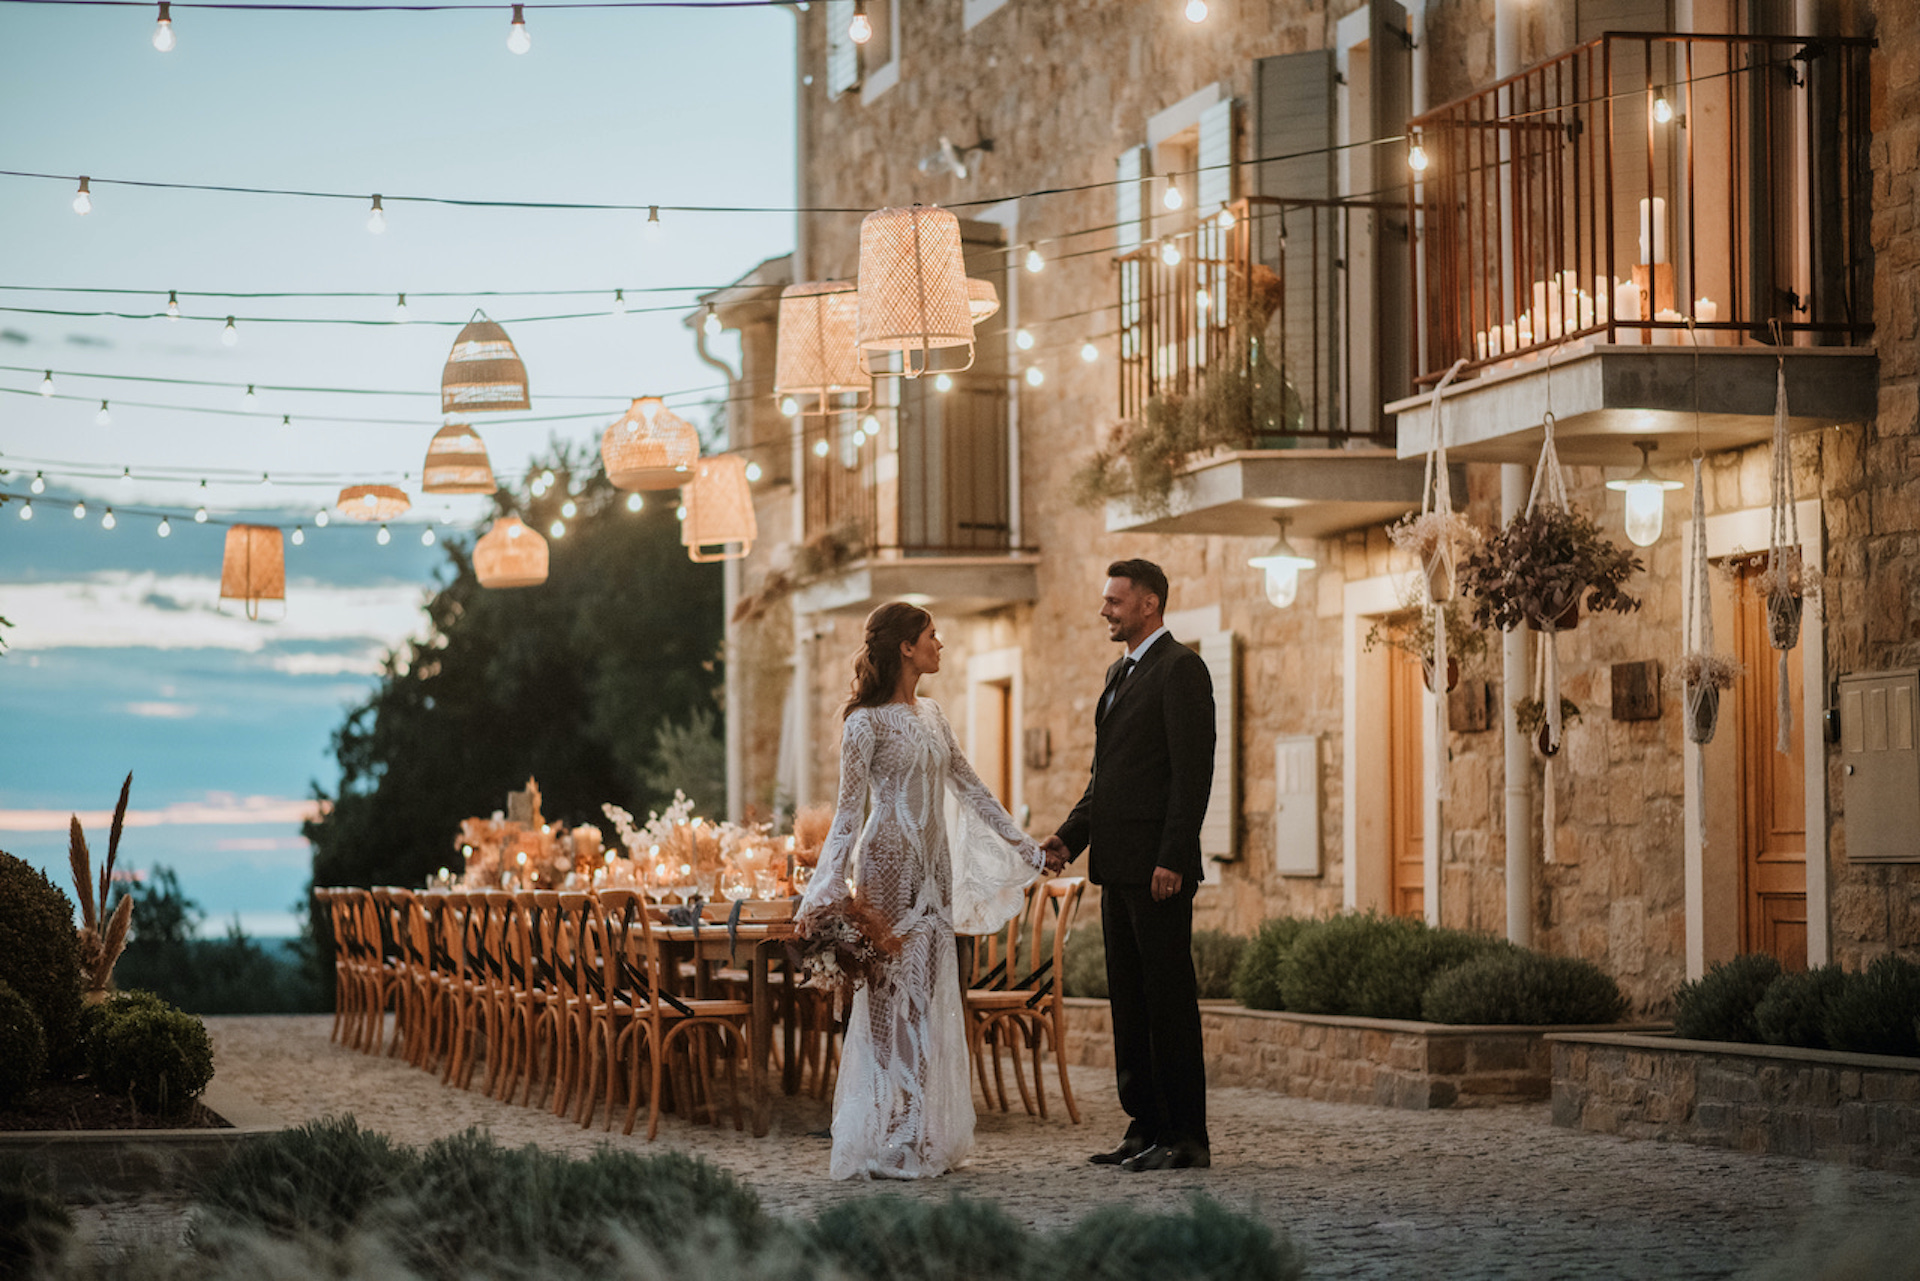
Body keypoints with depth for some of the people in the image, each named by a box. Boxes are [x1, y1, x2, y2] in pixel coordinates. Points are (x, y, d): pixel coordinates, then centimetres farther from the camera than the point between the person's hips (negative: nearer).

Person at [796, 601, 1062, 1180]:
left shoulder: (931, 714, 14)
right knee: (893, 992, -6)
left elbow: (970, 788, 19)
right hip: (889, 862, -7)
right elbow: (849, 809, -11)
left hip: (934, 864, 7)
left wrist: (1028, 849, 19)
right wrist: (824, 894, -16)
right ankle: (888, 1145, -2)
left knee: (931, 995, 6)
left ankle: (926, 1139, 11)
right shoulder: (868, 721, -9)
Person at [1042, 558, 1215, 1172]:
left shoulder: (1180, 668, -9)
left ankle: (1186, 1137, -2)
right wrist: (1070, 835, 11)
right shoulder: (1120, 673, 20)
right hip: (1119, 866, 9)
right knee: (1128, 999, 10)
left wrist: (1172, 860, -21)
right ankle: (1147, 1127, 15)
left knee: (1169, 998, -6)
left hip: (1158, 865, -9)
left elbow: (1193, 770, -16)